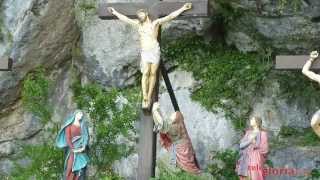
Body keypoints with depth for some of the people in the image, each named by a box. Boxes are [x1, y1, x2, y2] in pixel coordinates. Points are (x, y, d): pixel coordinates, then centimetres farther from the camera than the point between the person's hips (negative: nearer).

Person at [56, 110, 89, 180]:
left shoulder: (83, 126, 12)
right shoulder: (69, 126, -1)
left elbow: (86, 137, 6)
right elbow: (68, 138, -7)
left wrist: (84, 147, -10)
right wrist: (73, 149, -15)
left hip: (81, 151, 4)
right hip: (72, 151, -4)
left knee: (80, 169, -3)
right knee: (70, 169, -9)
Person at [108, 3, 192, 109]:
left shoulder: (155, 23, 3)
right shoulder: (138, 24, 13)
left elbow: (170, 17, -3)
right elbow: (125, 19, 23)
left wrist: (183, 9, -10)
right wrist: (115, 12, 31)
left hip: (155, 51, -1)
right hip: (144, 52, 1)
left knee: (153, 73, 0)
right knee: (145, 74, -12)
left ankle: (149, 97, 8)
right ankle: (145, 99, -16)